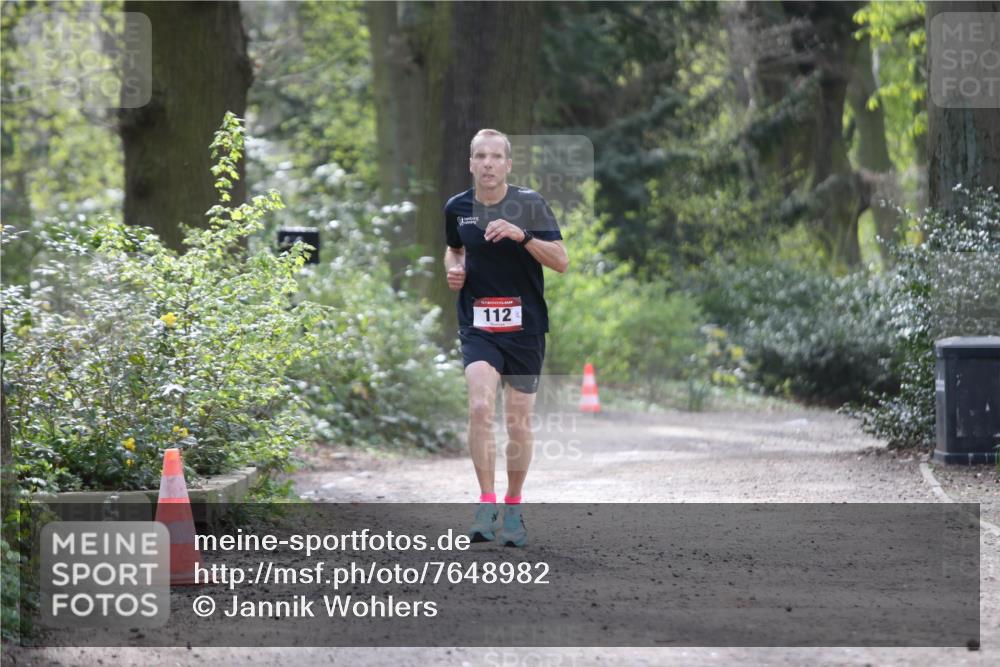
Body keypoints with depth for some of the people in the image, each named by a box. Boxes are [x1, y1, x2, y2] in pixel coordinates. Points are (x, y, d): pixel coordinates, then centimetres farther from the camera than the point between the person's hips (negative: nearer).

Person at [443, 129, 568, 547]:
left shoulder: (530, 205, -5)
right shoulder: (457, 208, 4)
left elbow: (561, 262, -11)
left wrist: (522, 234, -24)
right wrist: (453, 269, 3)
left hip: (525, 325, -1)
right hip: (478, 325, 1)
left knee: (519, 421, 4)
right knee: (480, 407, -21)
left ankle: (513, 508, 20)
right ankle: (486, 505, -17)